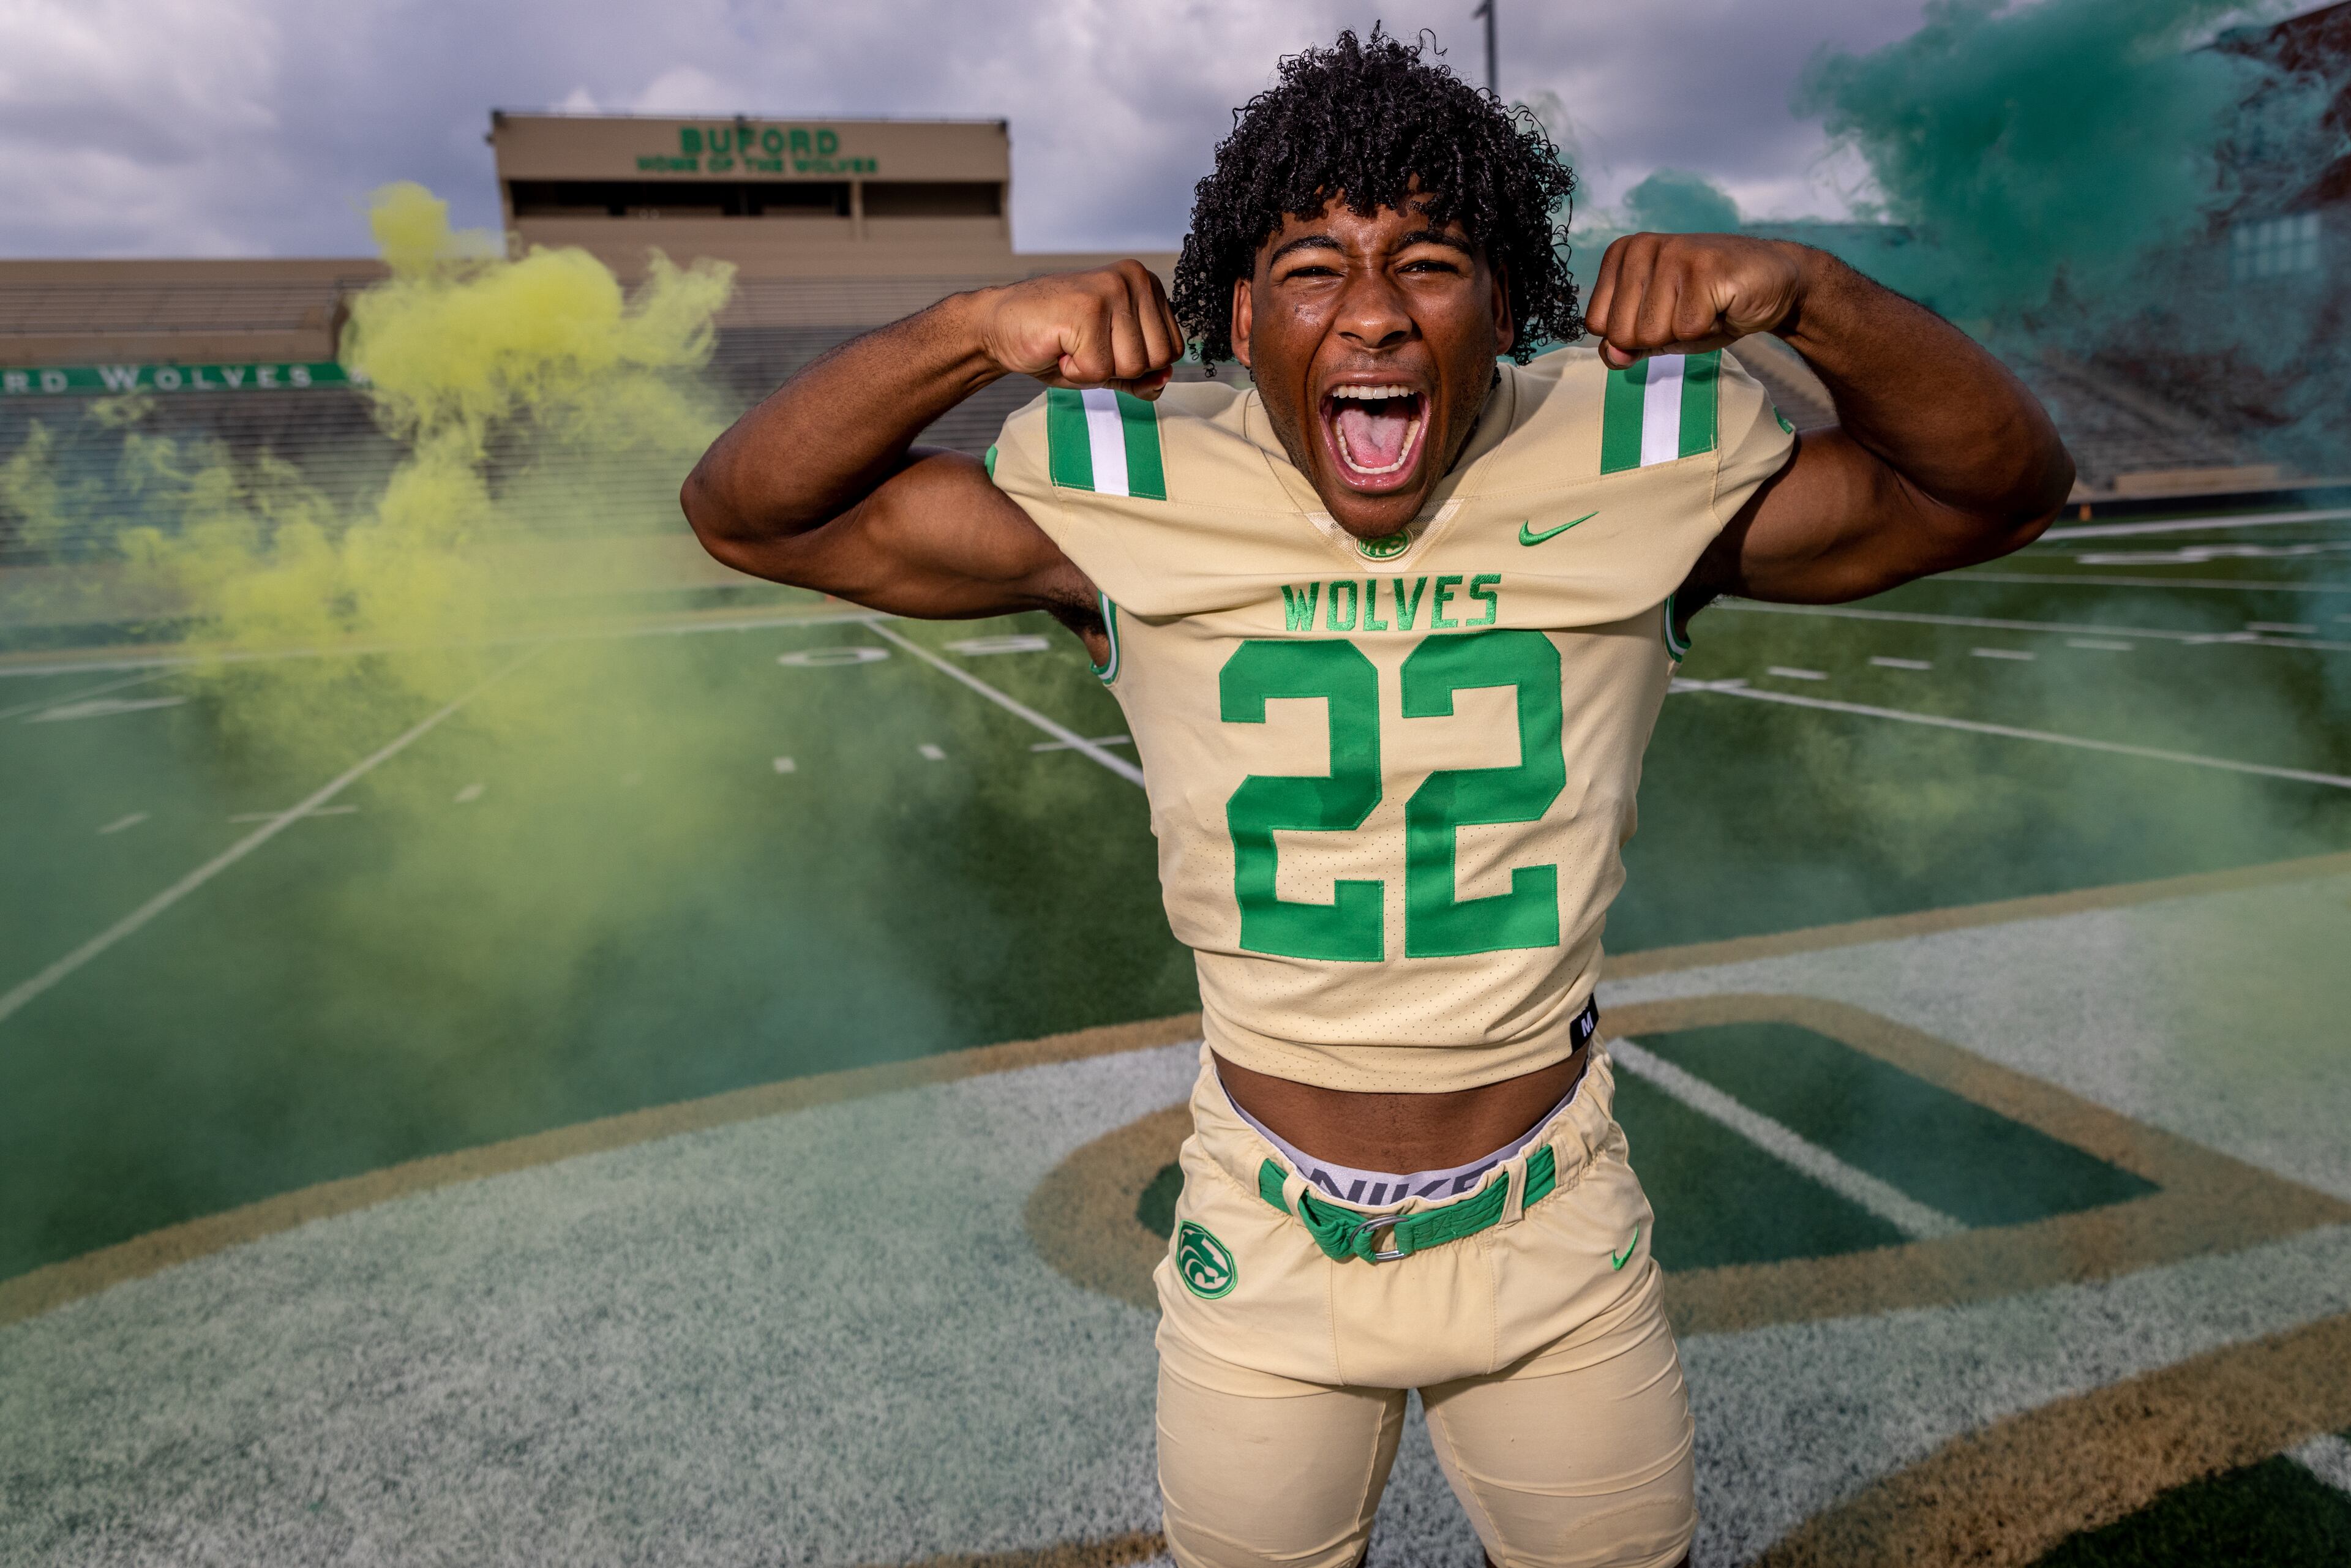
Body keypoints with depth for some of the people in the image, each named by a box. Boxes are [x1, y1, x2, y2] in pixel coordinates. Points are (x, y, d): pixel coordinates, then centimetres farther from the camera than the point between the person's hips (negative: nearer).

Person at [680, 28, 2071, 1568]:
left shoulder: (1636, 488, -12)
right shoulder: (1131, 509, -14)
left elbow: (2007, 489, -5)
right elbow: (745, 513, -11)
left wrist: (1807, 290, -23)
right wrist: (975, 328, -27)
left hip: (1558, 1246, 1)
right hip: (1265, 1256, 0)